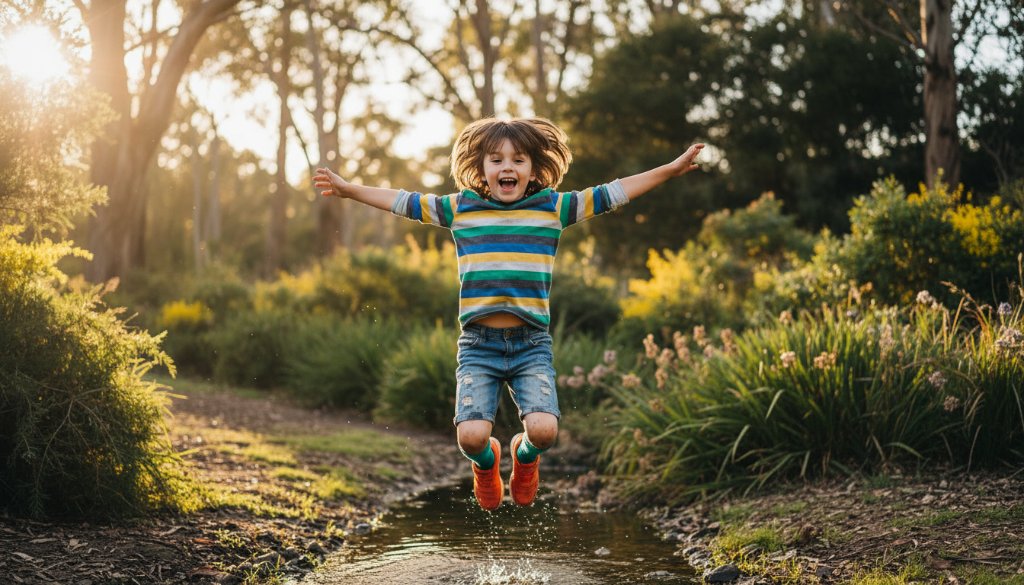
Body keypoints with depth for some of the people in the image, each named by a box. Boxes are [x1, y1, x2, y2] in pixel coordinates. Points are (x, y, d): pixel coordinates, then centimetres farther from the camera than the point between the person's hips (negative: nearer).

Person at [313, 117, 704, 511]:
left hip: (532, 345, 0)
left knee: (543, 430, -20)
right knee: (471, 436, -17)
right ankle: (486, 463, 24)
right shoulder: (459, 208, 7)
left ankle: (524, 455, 20)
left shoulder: (554, 208, 6)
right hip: (478, 346, 0)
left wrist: (671, 169, 5)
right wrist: (348, 189, 10)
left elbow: (611, 194, 7)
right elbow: (402, 202, 13)